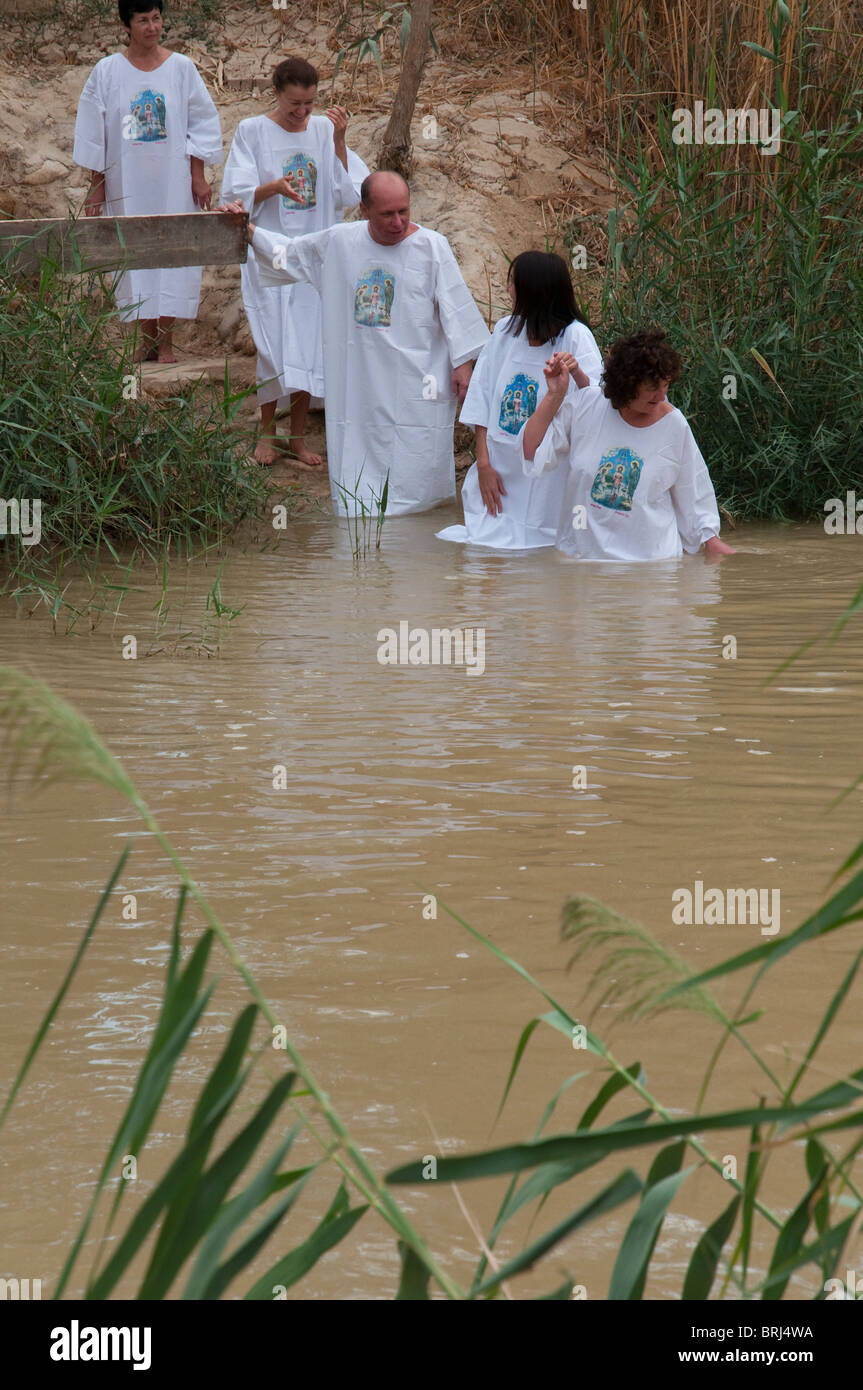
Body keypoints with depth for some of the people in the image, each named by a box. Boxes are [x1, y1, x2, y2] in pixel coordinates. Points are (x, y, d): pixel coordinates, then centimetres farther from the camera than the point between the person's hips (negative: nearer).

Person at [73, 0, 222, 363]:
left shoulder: (181, 68, 0)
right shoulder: (108, 71, 0)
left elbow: (201, 125, 4)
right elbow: (93, 132, 4)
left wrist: (198, 176, -1)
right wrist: (96, 187, 2)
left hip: (172, 181, 0)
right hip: (126, 180, 0)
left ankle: (165, 340, 2)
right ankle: (148, 337, 11)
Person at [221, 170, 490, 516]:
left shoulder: (431, 247, -4)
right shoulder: (339, 242, 5)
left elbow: (455, 307, -2)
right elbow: (289, 253, 20)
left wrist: (463, 363, -5)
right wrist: (249, 231, 11)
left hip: (416, 381, -3)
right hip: (358, 382, 3)